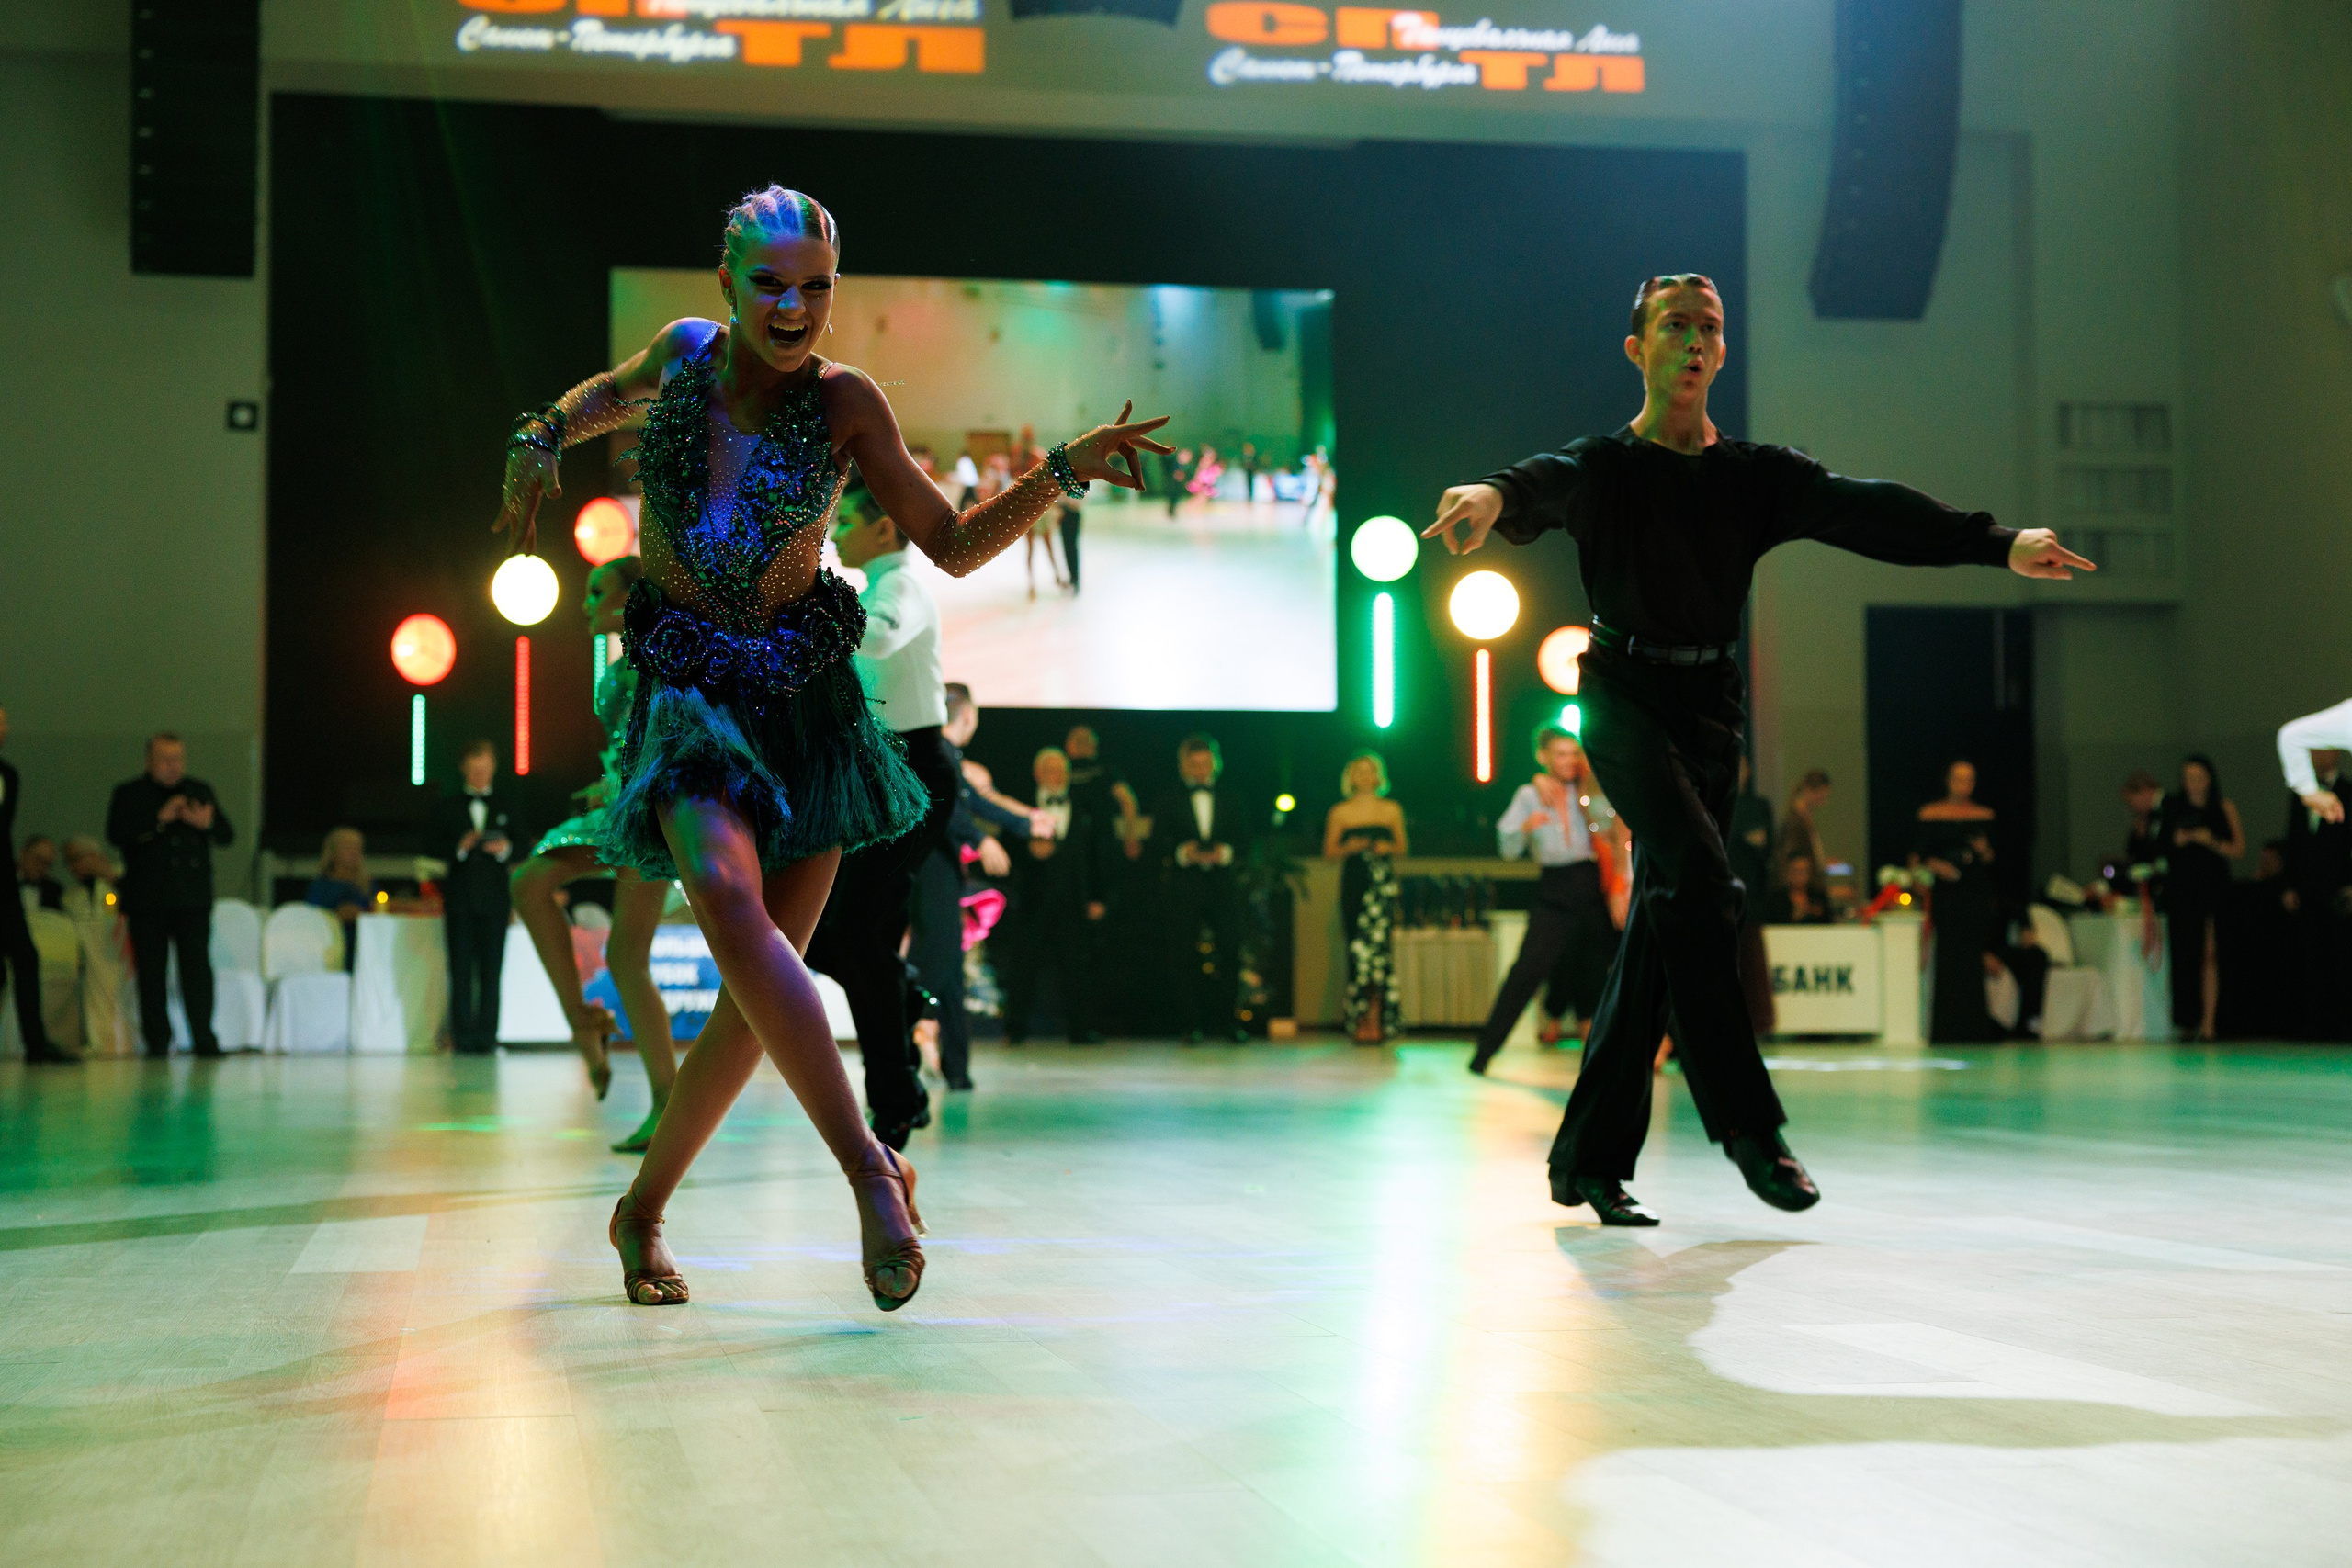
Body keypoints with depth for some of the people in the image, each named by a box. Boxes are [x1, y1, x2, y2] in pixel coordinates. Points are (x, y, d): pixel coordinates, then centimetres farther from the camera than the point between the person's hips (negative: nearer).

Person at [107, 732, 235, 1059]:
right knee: (152, 973, -1)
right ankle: (157, 1041, 6)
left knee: (198, 968, -6)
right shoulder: (129, 795, 5)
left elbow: (227, 837, 13)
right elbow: (116, 835, -9)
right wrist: (159, 820, -17)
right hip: (147, 901, -1)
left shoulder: (201, 792, 14)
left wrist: (208, 824, -10)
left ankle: (204, 1039, -6)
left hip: (193, 899, 1)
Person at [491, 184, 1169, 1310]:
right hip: (689, 697, 0)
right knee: (730, 898, -29)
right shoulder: (686, 353, -1)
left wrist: (1067, 470, -11)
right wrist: (540, 444, 9)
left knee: (762, 980, -1)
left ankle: (641, 1211, 20)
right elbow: (611, 394, 25)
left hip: (806, 704, 0)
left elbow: (952, 544, 0)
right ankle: (869, 1168, -31)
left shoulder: (844, 404, -5)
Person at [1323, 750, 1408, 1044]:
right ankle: (1361, 1020, 4)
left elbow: (1403, 846, 15)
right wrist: (1349, 848, -12)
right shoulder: (1340, 812, 5)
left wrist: (1388, 847, -6)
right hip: (1353, 884, -1)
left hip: (1383, 885, 1)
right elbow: (1329, 852, 7)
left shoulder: (1392, 810, 9)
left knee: (1379, 947, -8)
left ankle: (1374, 1019, -1)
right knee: (1358, 952, -3)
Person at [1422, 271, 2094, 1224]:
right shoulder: (1601, 466, 2)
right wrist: (1495, 497, -47)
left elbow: (1866, 512, -3)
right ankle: (1745, 1120, -23)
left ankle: (1590, 1157, 9)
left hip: (1711, 707, 4)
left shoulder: (1757, 475, 12)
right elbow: (1544, 486, -21)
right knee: (1698, 876, -25)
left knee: (1658, 930, 2)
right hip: (1624, 693, -4)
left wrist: (1998, 545, -18)